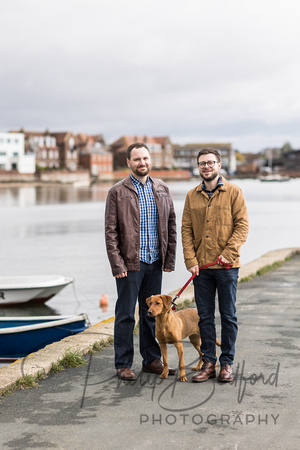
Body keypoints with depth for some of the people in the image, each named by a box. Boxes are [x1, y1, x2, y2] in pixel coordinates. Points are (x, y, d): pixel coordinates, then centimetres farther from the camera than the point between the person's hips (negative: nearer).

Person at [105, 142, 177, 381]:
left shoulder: (162, 189, 9)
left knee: (152, 312, 13)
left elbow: (171, 225, 11)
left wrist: (170, 259, 5)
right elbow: (110, 231, -7)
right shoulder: (117, 192, -4)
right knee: (126, 314, 2)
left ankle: (152, 359, 24)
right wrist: (117, 264, -13)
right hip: (130, 263, -4)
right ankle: (123, 364, 11)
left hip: (155, 262, 4)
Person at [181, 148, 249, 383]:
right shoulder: (192, 196, 9)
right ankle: (208, 362, 16)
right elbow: (186, 229, 6)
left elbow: (242, 225, -5)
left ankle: (227, 363, 15)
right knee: (205, 316, 7)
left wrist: (228, 253, -16)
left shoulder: (233, 192, 0)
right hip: (201, 266, 3)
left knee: (228, 315, 5)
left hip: (227, 266, -3)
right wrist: (191, 260, -5)